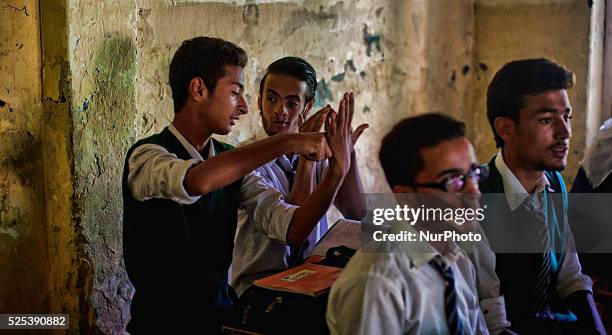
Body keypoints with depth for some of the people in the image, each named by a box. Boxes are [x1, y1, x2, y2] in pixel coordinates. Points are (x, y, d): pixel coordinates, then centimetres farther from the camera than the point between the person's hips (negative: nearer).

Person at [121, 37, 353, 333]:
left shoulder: (230, 160, 7)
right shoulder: (147, 156, -13)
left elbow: (291, 225, -2)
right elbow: (199, 181, -35)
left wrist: (338, 171, -14)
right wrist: (286, 143, -28)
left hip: (222, 311, 4)